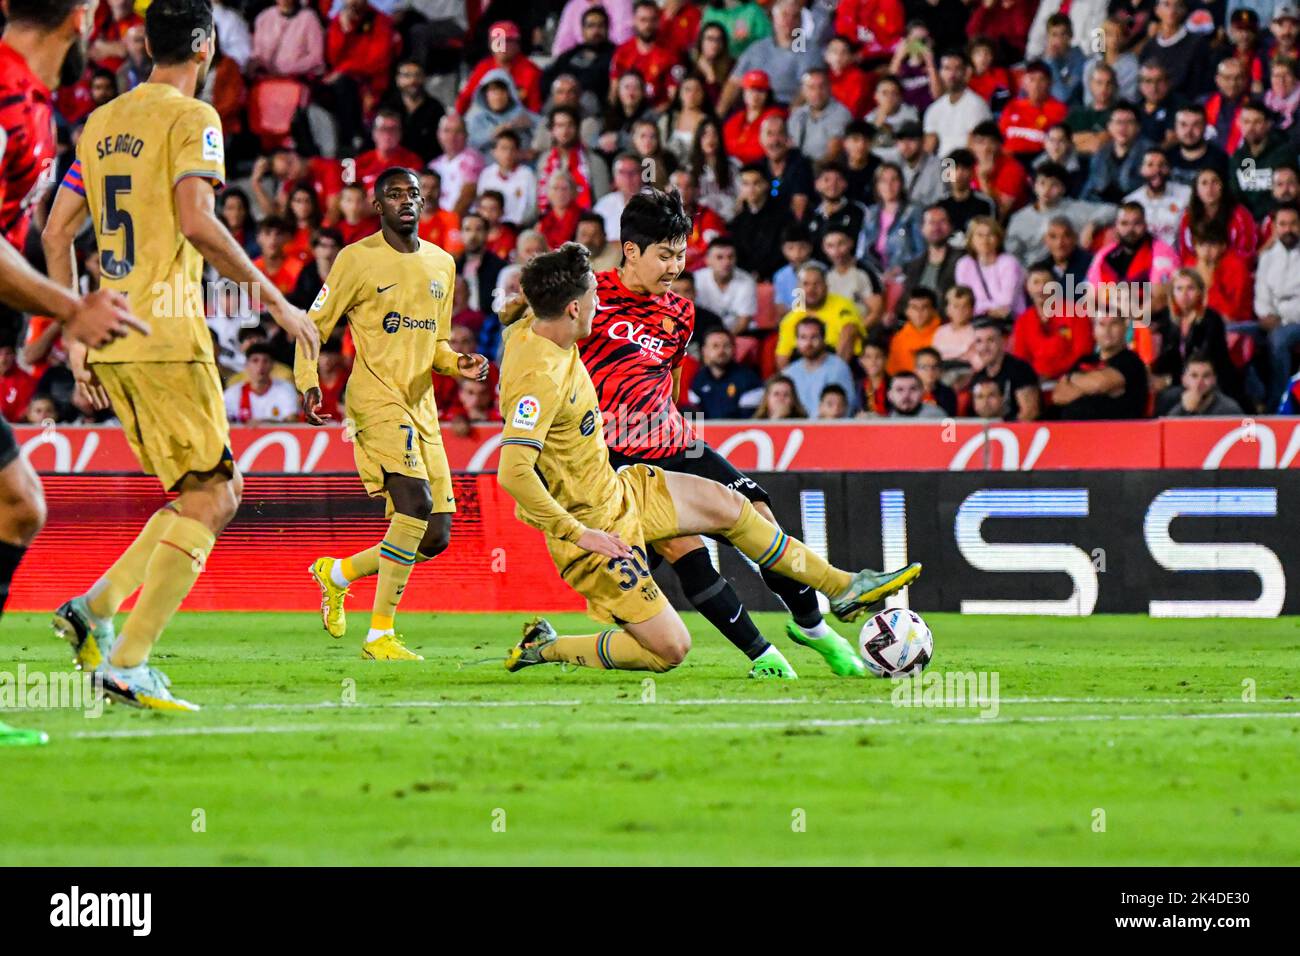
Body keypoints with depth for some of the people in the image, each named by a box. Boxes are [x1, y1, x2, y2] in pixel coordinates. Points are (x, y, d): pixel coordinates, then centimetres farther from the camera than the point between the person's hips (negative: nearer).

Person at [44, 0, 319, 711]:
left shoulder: (101, 123, 16)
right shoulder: (191, 118, -7)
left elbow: (55, 234, 16)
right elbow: (196, 222, -20)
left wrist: (76, 338, 21)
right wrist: (275, 301, -13)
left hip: (111, 338, 8)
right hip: (168, 339, -8)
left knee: (218, 490, 16)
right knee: (207, 499, -3)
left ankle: (93, 608, 4)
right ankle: (128, 662, -12)